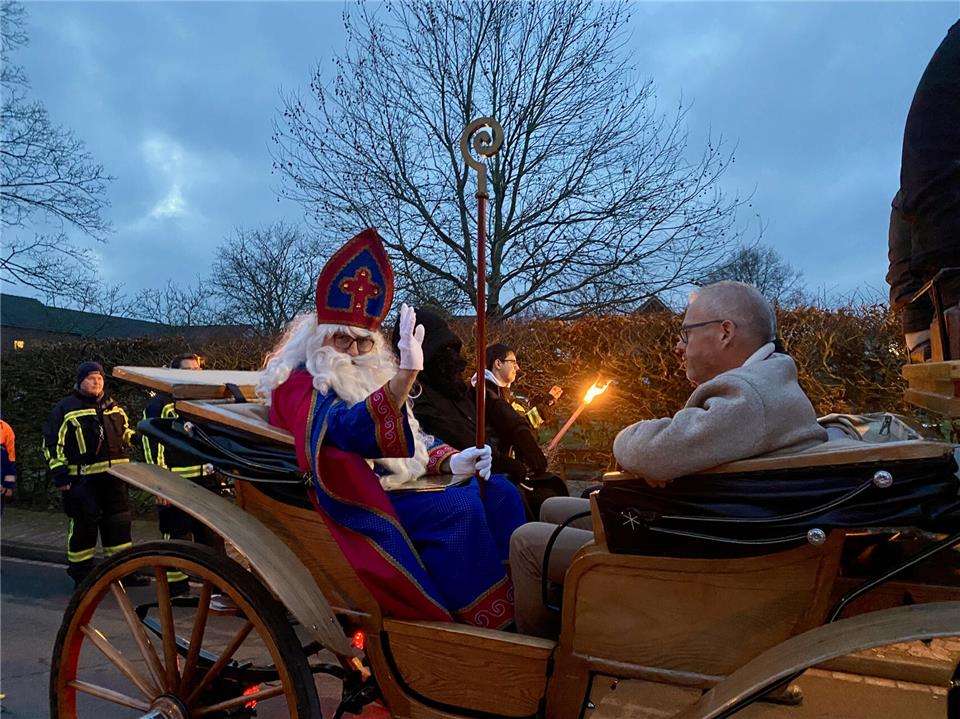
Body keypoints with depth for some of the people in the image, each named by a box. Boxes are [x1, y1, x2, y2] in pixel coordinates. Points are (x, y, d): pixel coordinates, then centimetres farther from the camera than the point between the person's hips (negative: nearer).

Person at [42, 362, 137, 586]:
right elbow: (52, 444, -4)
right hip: (83, 481, -5)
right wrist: (60, 475, -10)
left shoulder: (113, 408, 15)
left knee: (119, 523, 11)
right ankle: (81, 574, 13)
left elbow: (127, 435, 25)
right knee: (84, 525, -1)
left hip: (114, 477, 5)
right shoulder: (66, 409, -2)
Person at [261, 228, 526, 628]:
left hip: (398, 482, 9)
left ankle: (520, 599, -10)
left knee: (498, 492, -6)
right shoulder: (298, 385, -7)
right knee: (460, 510, -27)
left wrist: (450, 461, -4)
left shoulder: (368, 378, 20)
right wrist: (407, 371, -42)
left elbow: (413, 441, 19)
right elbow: (349, 429, -29)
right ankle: (491, 623, -17)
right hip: (355, 503, -8)